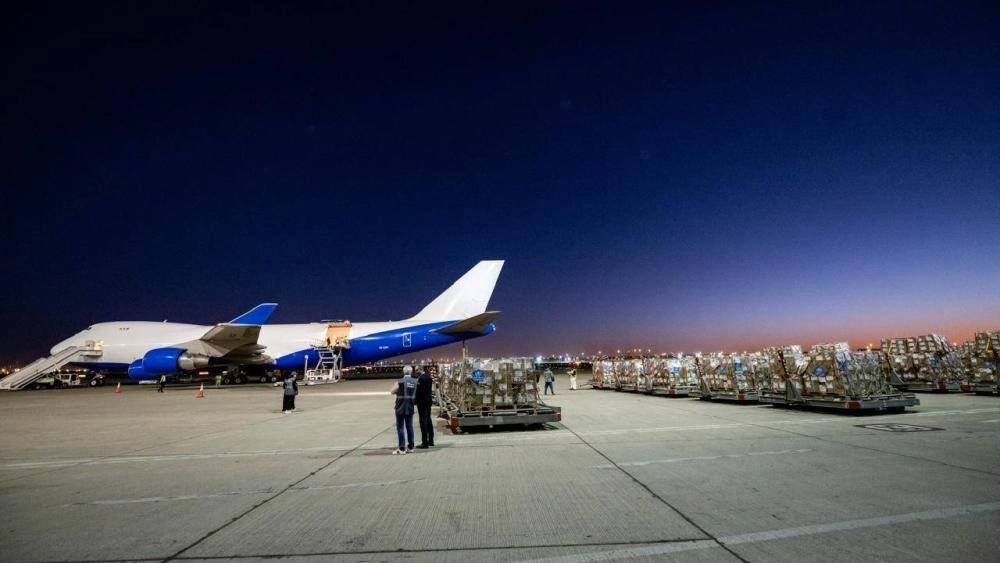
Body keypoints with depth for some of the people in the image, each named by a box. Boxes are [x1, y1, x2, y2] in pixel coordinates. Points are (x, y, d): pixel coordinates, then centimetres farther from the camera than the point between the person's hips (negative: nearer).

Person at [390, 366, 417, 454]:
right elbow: (416, 394, 7)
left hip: (400, 408, -4)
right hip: (410, 408, 5)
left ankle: (401, 448, 2)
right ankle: (410, 447, 19)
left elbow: (392, 392, -6)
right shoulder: (415, 382, 0)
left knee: (400, 427, 2)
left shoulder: (400, 382, -14)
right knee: (410, 427, 13)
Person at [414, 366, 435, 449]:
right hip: (429, 400, 10)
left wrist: (416, 401, -12)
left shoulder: (421, 378, -20)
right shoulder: (428, 376, 9)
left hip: (422, 401, -10)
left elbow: (419, 391, -21)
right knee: (428, 419, 17)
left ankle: (425, 443, -1)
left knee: (423, 421, -4)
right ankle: (431, 440, 25)